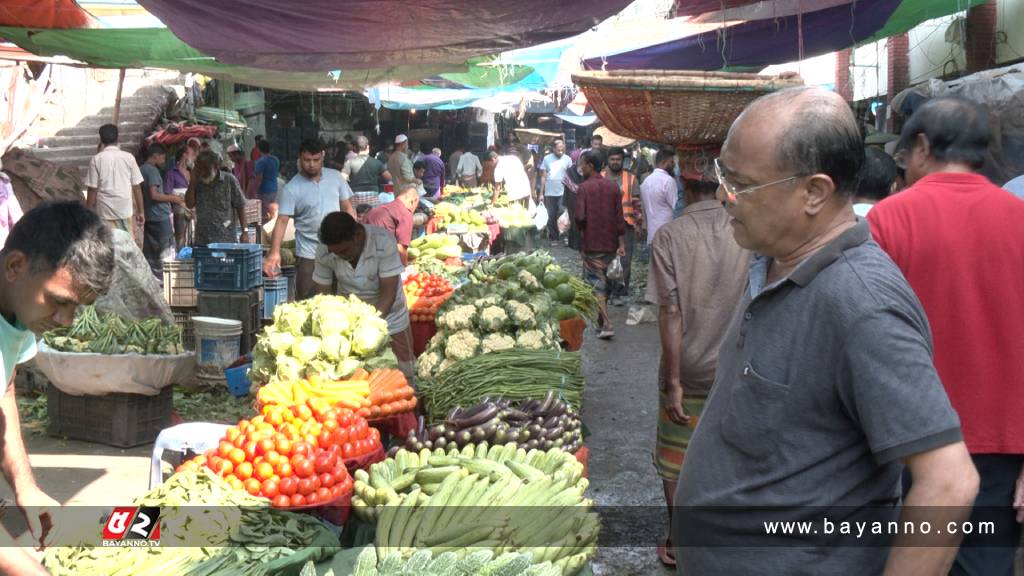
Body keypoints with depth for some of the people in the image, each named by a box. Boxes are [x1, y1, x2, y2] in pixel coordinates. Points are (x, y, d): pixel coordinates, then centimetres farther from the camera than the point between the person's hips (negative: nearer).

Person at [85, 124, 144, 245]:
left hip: (105, 212, -2)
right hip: (126, 210, 2)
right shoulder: (128, 157, 1)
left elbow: (92, 190, -5)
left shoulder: (96, 160, -4)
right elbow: (137, 187, 2)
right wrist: (141, 211, 10)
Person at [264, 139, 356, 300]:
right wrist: (275, 253, -28)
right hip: (308, 255, -3)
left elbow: (347, 208, 8)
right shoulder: (291, 189, -9)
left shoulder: (335, 177, 2)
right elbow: (282, 221, -15)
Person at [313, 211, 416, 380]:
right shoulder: (324, 252, -19)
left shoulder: (383, 242, -28)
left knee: (402, 373, 8)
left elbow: (388, 293, -26)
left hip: (389, 315, -2)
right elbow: (321, 294, -9)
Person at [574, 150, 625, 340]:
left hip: (592, 244, -5)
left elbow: (580, 217, -18)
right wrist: (621, 243, 5)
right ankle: (602, 318, 29)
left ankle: (605, 326, -9)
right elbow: (619, 216, 2)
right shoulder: (613, 186, 4)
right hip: (610, 243, 5)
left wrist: (581, 228, 5)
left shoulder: (584, 187, -11)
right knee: (602, 279, 19)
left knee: (596, 284, -2)